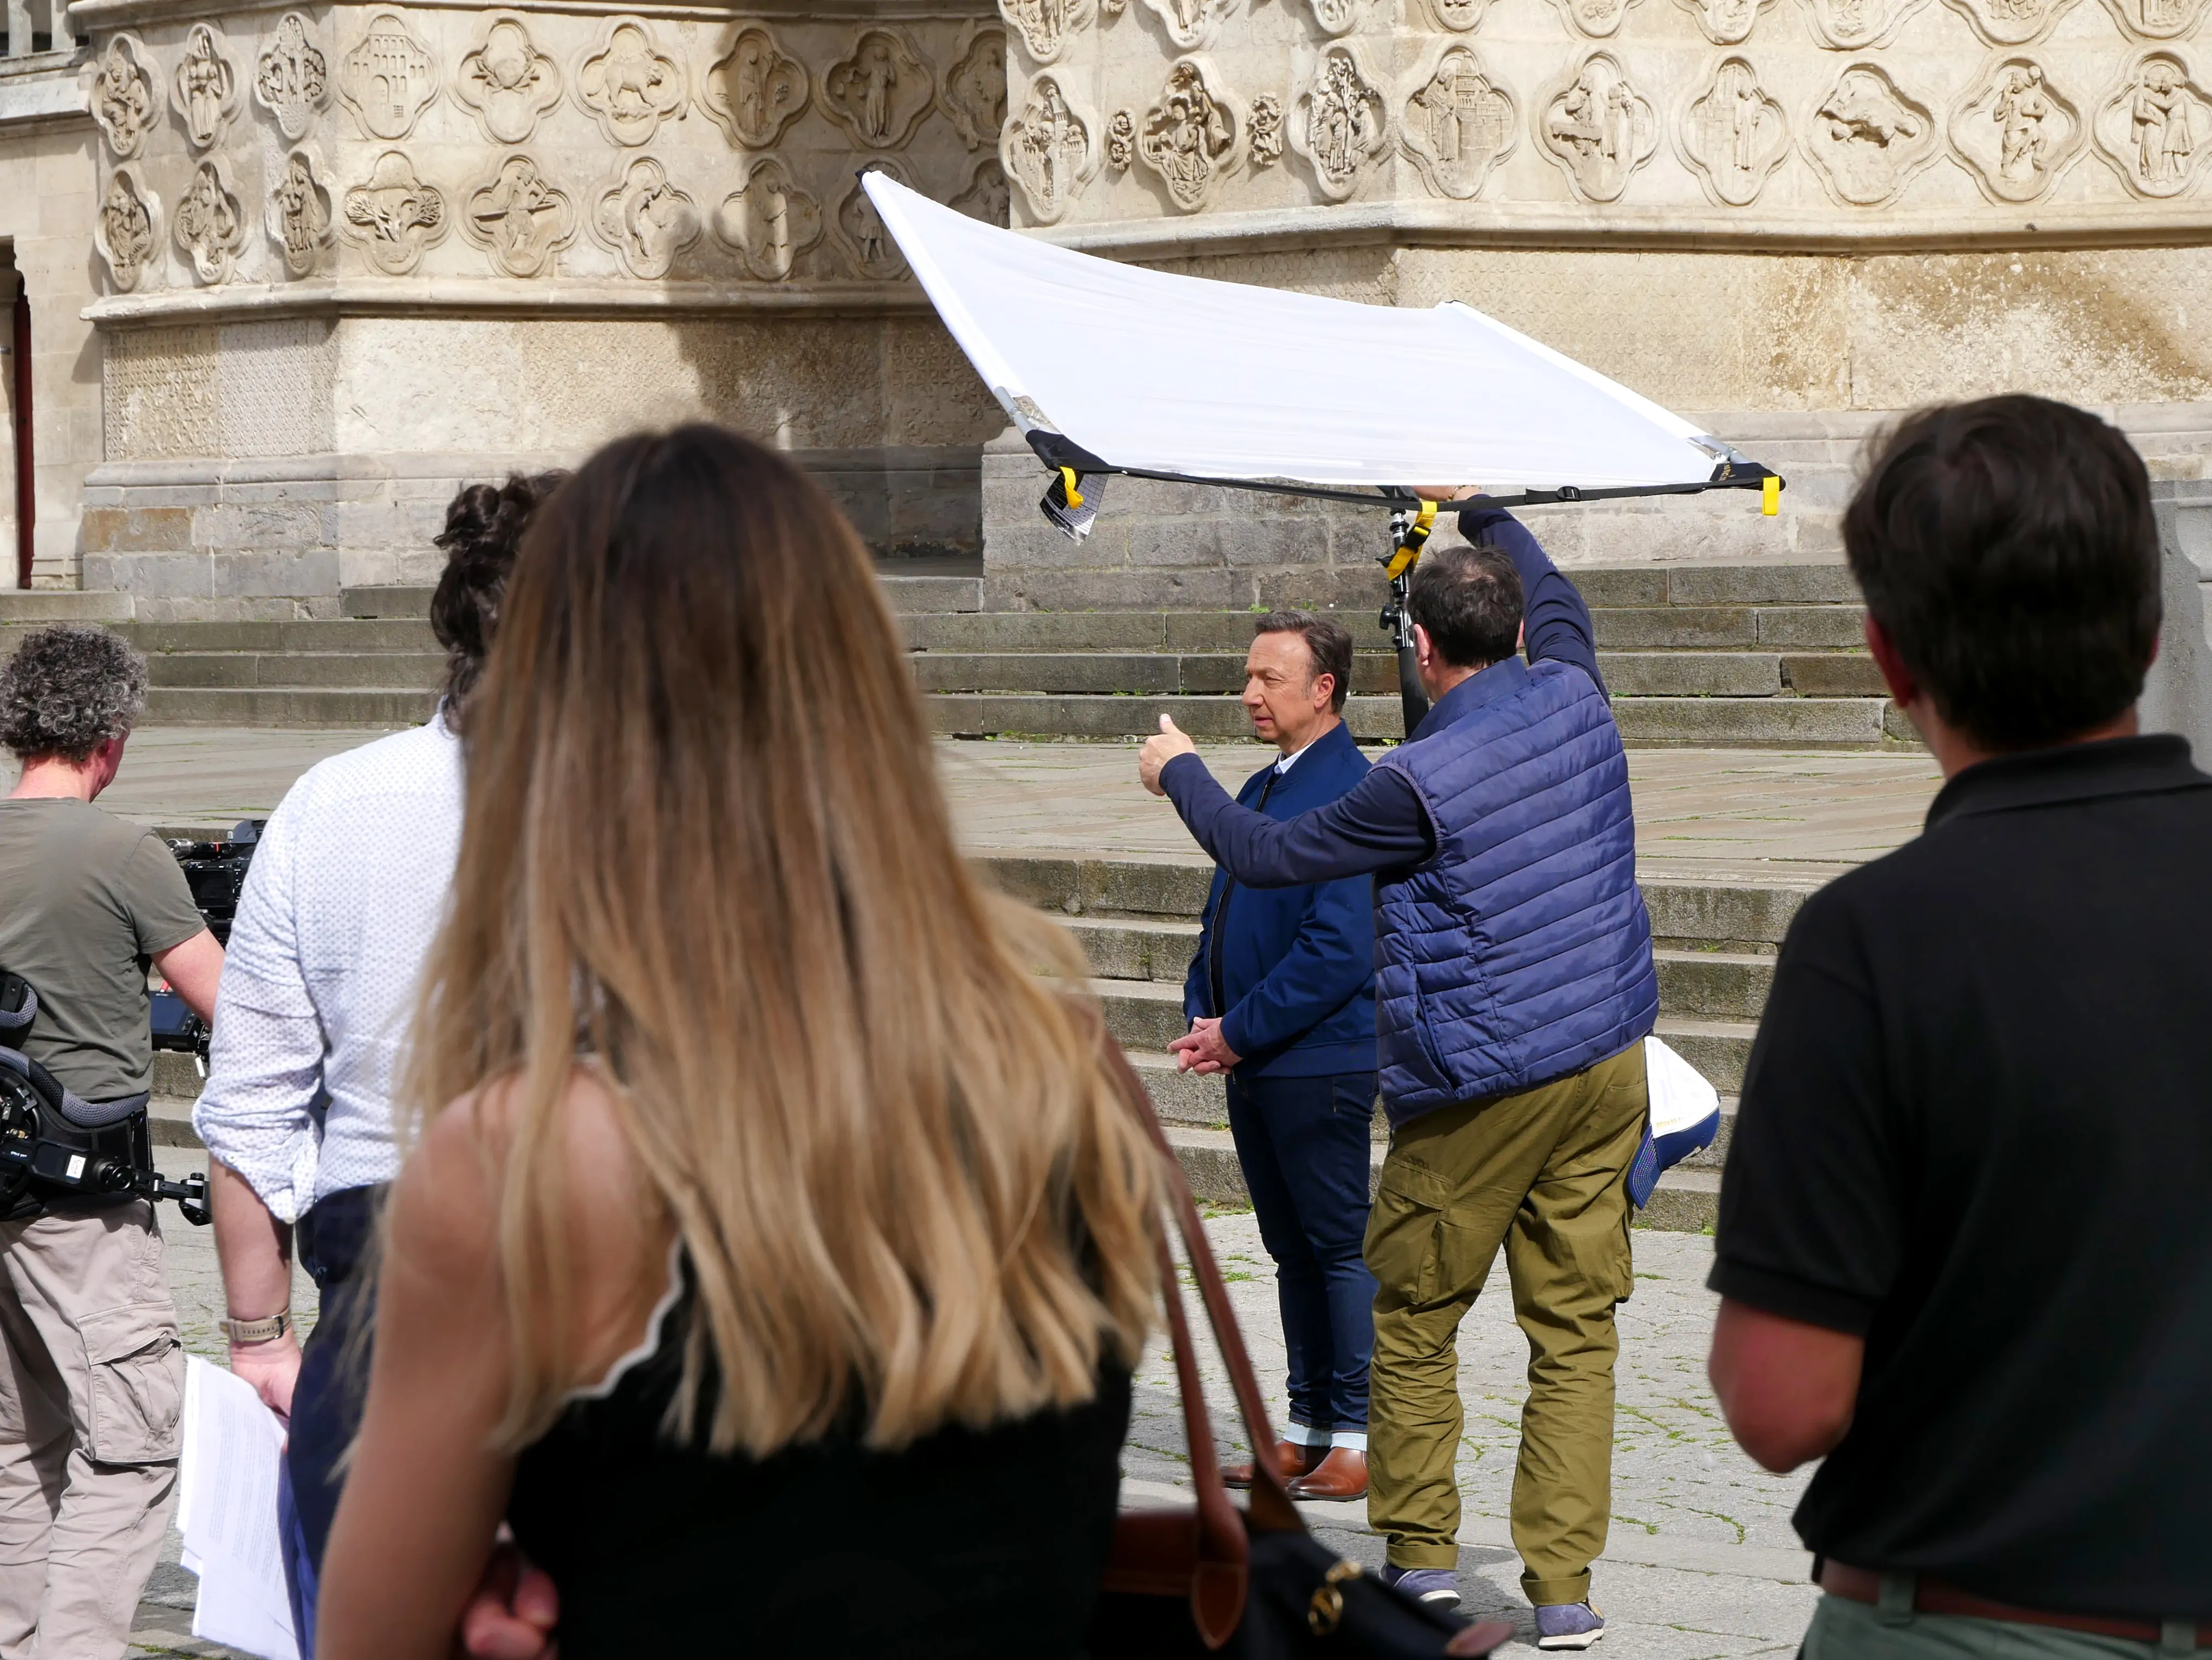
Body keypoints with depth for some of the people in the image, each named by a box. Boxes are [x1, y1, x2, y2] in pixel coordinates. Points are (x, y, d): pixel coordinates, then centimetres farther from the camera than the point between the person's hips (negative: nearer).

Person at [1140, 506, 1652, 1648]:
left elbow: (1263, 855, -6)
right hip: (1607, 1064, 6)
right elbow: (1557, 604, 26)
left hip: (1479, 1088, -6)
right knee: (1575, 1329, 5)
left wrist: (1181, 773, 12)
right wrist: (1483, 514, 42)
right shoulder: (1574, 699, 1)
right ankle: (1563, 1588, 4)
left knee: (1414, 1319, 11)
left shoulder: (1420, 782, -16)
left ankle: (1420, 1554, 17)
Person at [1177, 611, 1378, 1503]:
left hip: (1322, 1065, -9)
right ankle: (1308, 1429, 22)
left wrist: (1241, 1030, -16)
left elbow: (1339, 951, -20)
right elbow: (1223, 919, 21)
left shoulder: (1349, 793, -15)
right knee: (1292, 1249, 14)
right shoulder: (1262, 789, 14)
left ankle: (1356, 1437, 7)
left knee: (1341, 1245, -1)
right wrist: (1204, 1016, 4)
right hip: (1251, 1062, 9)